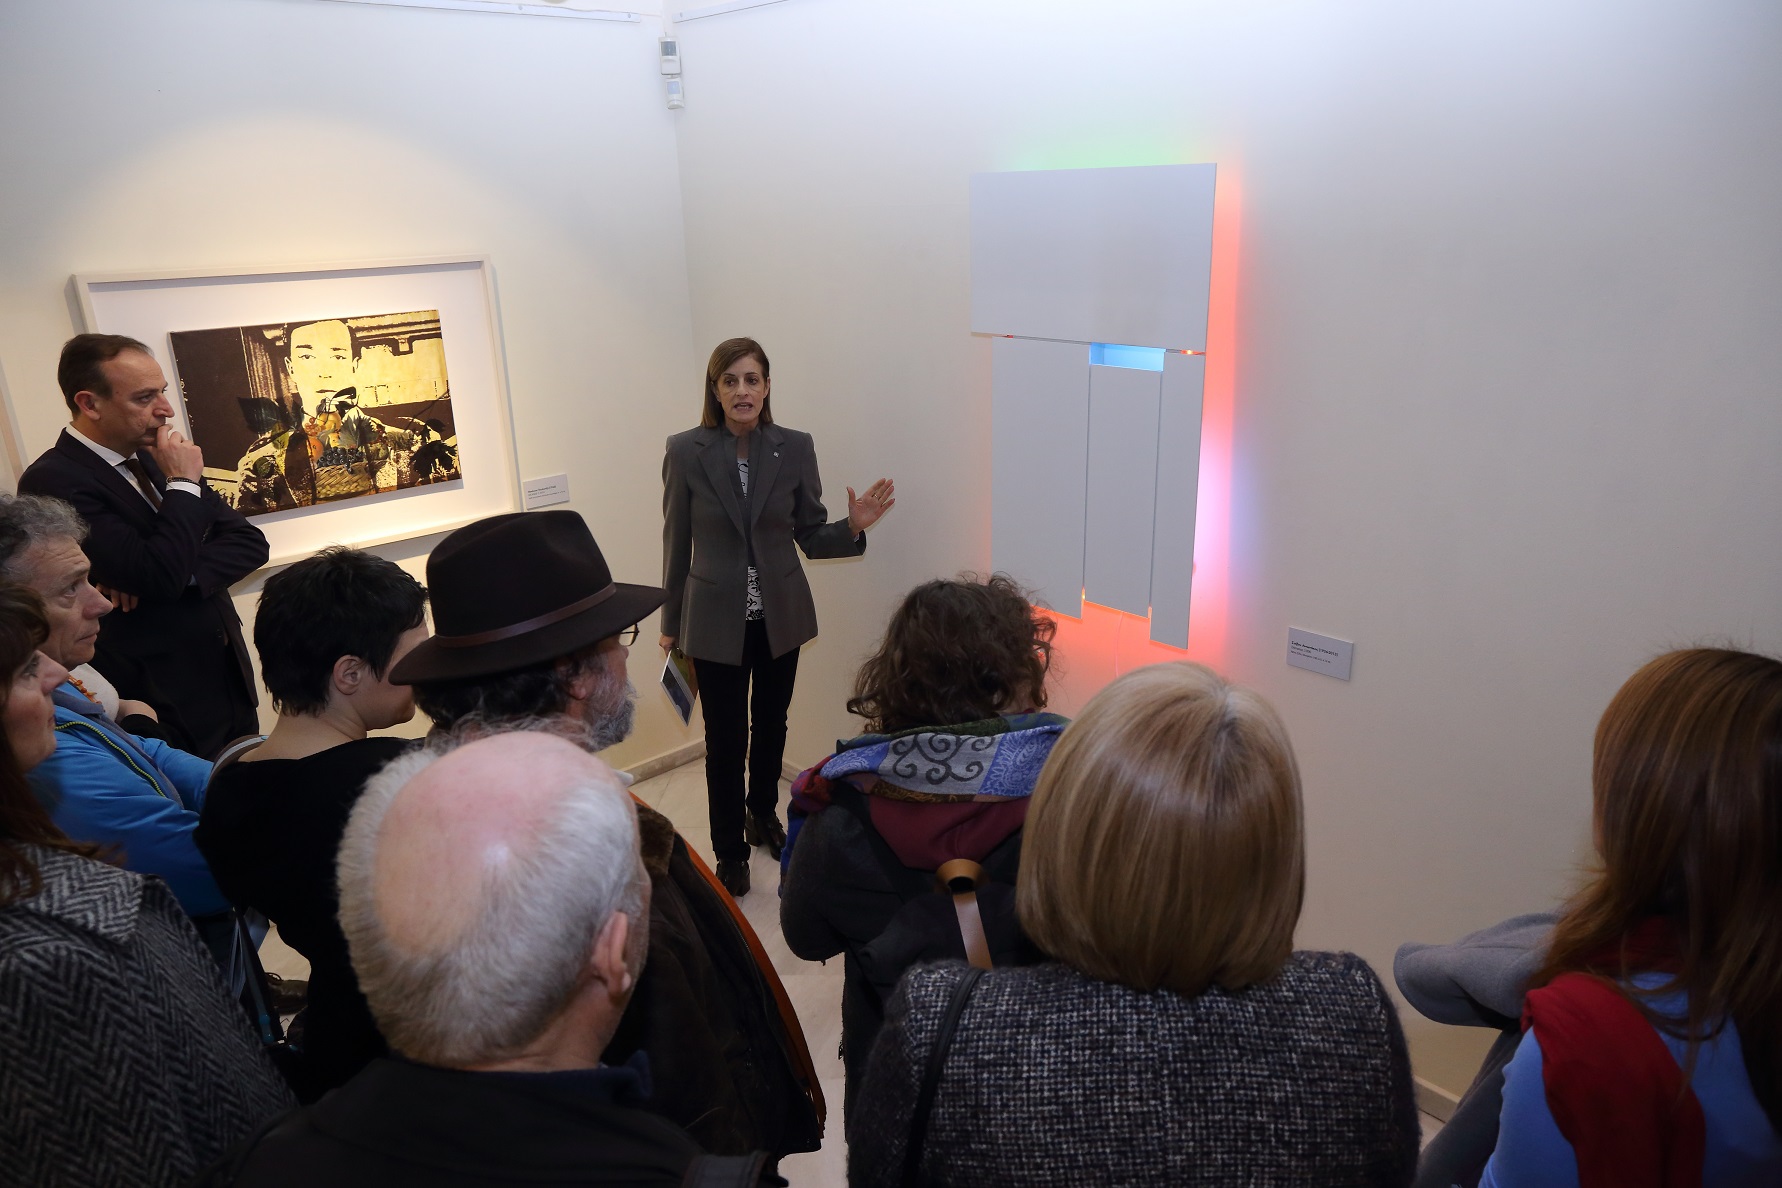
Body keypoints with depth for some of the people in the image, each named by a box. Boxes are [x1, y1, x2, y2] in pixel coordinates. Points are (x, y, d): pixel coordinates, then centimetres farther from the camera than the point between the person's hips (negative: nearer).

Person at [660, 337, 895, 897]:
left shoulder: (795, 448, -6)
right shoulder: (686, 452, -10)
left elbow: (811, 536, 1)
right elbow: (676, 544, -2)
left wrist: (854, 525, -20)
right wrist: (671, 623, 3)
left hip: (780, 615, 2)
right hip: (716, 619, -2)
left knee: (771, 725, 20)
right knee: (726, 739, 6)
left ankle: (763, 814, 47)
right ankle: (730, 851, 25)